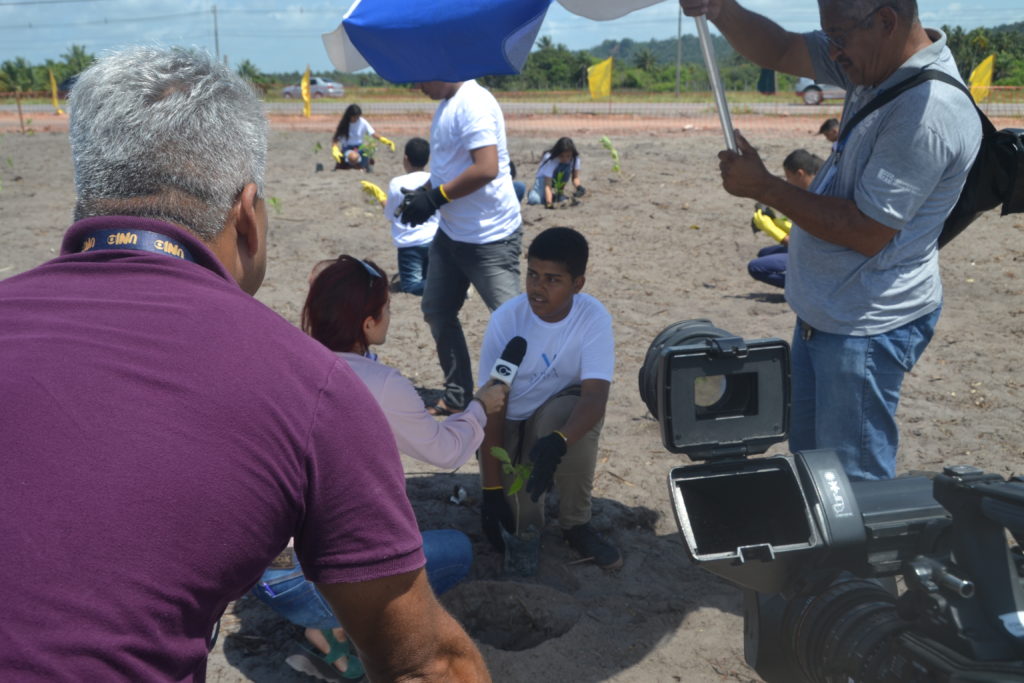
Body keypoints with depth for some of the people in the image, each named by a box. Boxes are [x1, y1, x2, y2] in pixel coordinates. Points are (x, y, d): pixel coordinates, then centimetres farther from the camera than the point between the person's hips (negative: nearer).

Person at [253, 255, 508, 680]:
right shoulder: (383, 388, -14)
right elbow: (447, 451, 2)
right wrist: (481, 407, 19)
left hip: (256, 566, 7)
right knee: (456, 551, 14)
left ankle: (336, 624, 13)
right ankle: (344, 630, 3)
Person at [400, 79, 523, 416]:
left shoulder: (473, 104, -18)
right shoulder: (446, 104, 11)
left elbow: (486, 168, -28)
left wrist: (434, 198, -20)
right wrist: (422, 192, 4)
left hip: (491, 236, -10)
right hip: (451, 232, 10)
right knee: (437, 311, 15)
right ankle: (457, 396, 28)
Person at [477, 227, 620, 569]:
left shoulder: (594, 317, -21)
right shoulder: (506, 319, -21)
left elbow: (595, 395, -31)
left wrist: (558, 442, -52)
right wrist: (491, 488, -24)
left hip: (558, 415, 1)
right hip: (509, 424, -1)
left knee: (579, 411, -35)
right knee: (519, 527, -20)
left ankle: (576, 525, -13)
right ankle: (509, 483, 16)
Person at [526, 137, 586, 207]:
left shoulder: (575, 158, -22)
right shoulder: (550, 160, -34)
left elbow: (575, 177, -12)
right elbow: (547, 185, -38)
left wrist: (578, 187, -35)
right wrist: (549, 203, -51)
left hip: (559, 181, 4)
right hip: (543, 178, -4)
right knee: (534, 200, -31)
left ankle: (559, 193, -7)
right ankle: (533, 192, 7)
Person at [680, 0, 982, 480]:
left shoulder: (930, 111, -26)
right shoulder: (878, 64, 2)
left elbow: (868, 233, -25)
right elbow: (779, 50, 6)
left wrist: (764, 187, -18)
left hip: (866, 331, -10)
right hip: (823, 312, 10)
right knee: (808, 466, 23)